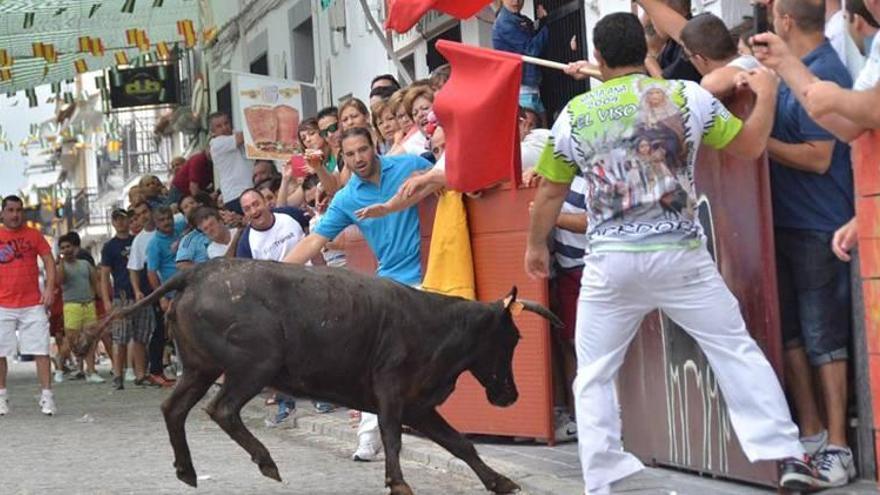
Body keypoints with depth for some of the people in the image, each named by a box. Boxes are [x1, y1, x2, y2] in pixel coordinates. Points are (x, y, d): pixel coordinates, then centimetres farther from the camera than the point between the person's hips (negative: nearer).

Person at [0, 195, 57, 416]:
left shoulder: (33, 235, 5)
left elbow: (48, 260, 5)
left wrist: (49, 288, -7)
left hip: (33, 304, 0)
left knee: (41, 351, -5)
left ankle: (46, 397, -2)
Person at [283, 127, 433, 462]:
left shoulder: (409, 166, -1)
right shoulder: (346, 199, 3)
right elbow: (314, 241, 1)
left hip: (426, 274, -2)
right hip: (388, 280, 2)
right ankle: (369, 434, -5)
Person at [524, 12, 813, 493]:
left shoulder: (574, 114, 1)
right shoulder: (687, 96, -1)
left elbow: (550, 192, 9)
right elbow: (750, 145, 9)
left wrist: (536, 245, 26)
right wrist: (766, 93, 27)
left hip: (611, 262, 0)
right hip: (681, 255, 0)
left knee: (593, 376, 12)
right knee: (737, 350, 11)